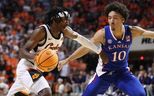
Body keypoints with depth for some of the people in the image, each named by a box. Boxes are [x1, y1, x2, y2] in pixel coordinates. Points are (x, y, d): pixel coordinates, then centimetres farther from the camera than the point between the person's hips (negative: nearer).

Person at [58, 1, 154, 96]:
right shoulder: (103, 34, -23)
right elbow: (85, 48, -16)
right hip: (104, 72, -2)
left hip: (122, 71, 2)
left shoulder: (131, 31, -16)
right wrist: (67, 60, -16)